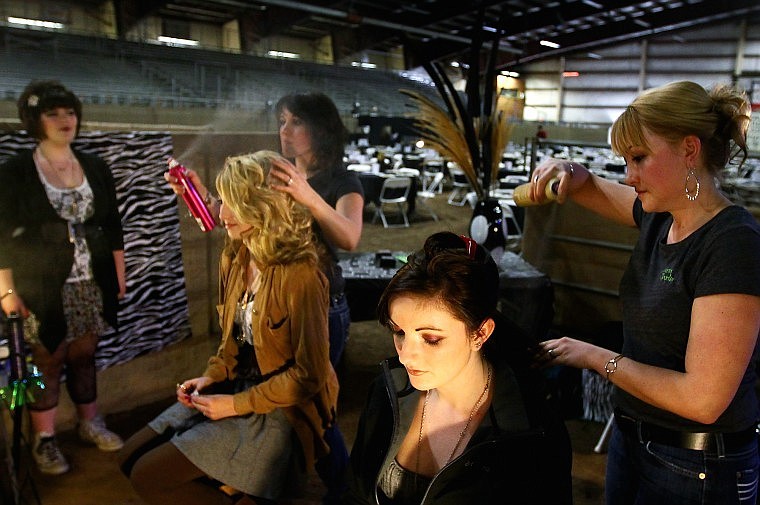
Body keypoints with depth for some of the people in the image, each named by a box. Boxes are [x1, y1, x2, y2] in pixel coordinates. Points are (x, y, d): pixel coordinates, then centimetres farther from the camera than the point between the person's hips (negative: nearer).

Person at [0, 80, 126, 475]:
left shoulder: (95, 168, 6)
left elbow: (113, 227, 10)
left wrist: (119, 275, 10)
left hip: (91, 286, 3)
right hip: (42, 289, -3)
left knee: (84, 355, 13)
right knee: (47, 362, 5)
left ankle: (90, 424, 28)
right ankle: (44, 440, 19)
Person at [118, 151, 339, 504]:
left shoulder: (300, 275, -25)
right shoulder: (235, 259, 3)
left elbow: (310, 374, -20)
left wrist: (237, 405, -16)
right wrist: (211, 377, -1)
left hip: (278, 412, -8)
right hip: (235, 387, 9)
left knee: (148, 476, -9)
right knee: (130, 458, 6)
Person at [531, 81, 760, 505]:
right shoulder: (660, 217, -1)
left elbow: (702, 399, -27)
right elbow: (593, 189, 16)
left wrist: (597, 358, -18)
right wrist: (567, 171, -7)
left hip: (696, 469, -7)